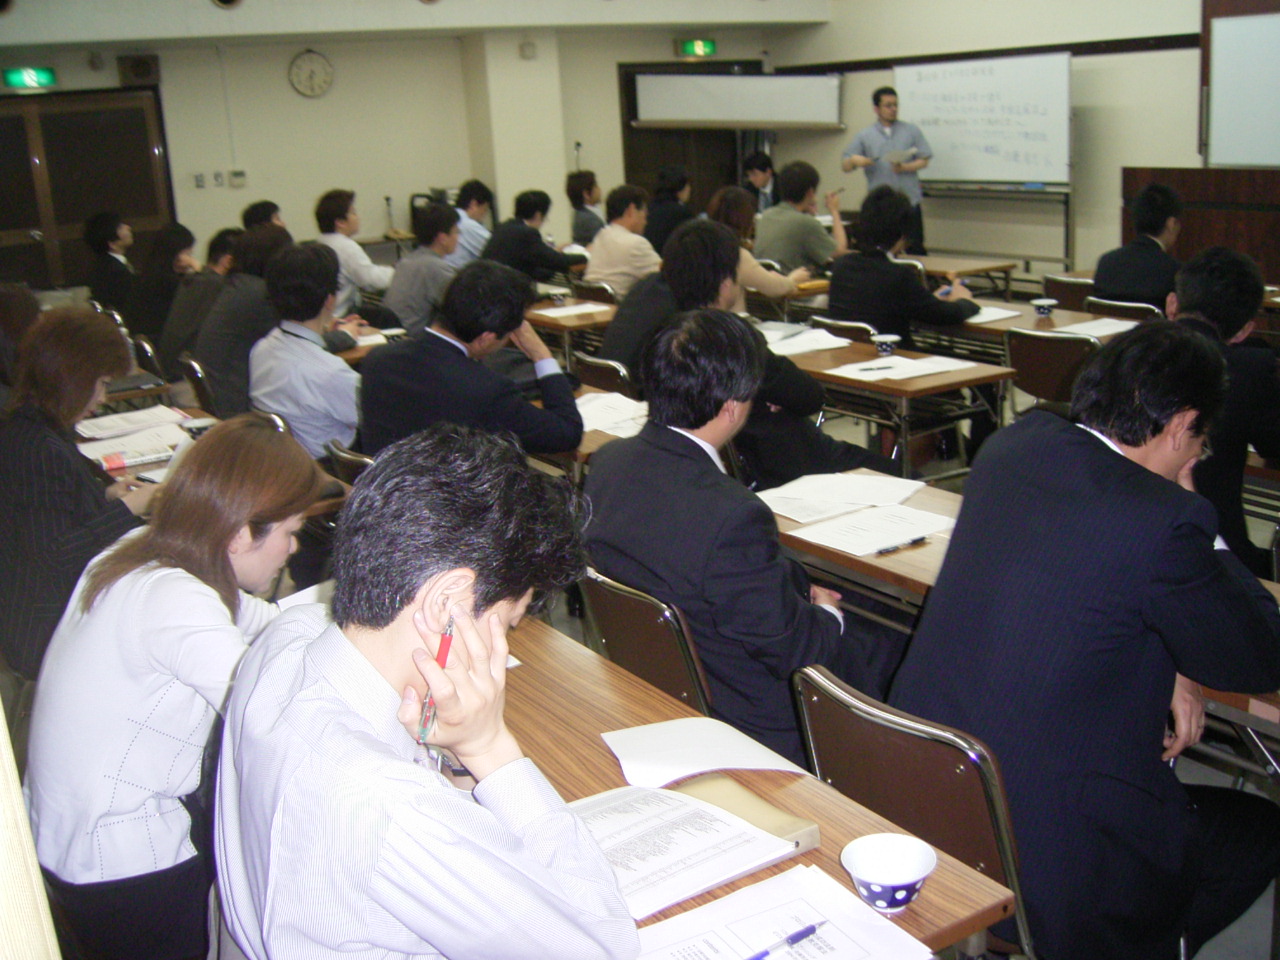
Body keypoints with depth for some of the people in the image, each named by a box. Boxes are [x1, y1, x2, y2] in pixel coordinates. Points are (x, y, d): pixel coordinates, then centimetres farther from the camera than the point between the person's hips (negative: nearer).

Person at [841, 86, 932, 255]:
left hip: (909, 201, 0)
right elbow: (845, 166, 6)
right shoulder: (864, 136, 10)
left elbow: (924, 160, 7)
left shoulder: (912, 131, 12)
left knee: (915, 250, -1)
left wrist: (904, 168, -12)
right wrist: (854, 160, -18)